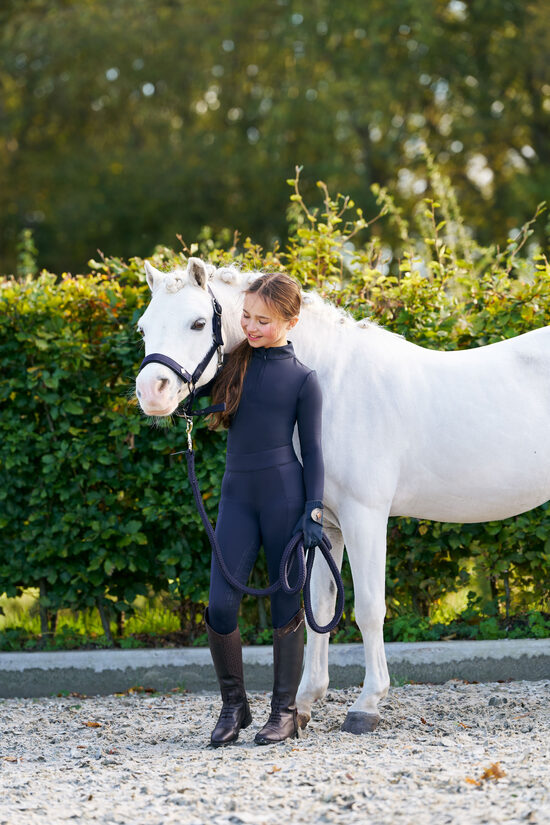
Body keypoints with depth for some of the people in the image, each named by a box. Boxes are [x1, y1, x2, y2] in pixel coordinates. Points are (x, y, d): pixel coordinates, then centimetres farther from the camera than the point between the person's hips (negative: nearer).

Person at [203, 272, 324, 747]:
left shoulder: (302, 380, 0)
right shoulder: (233, 361, 8)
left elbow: (312, 450, 0)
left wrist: (315, 511, -8)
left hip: (284, 493, -3)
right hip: (238, 494, 3)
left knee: (286, 606, 2)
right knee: (220, 607, -5)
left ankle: (285, 711, 13)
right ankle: (234, 705, 12)